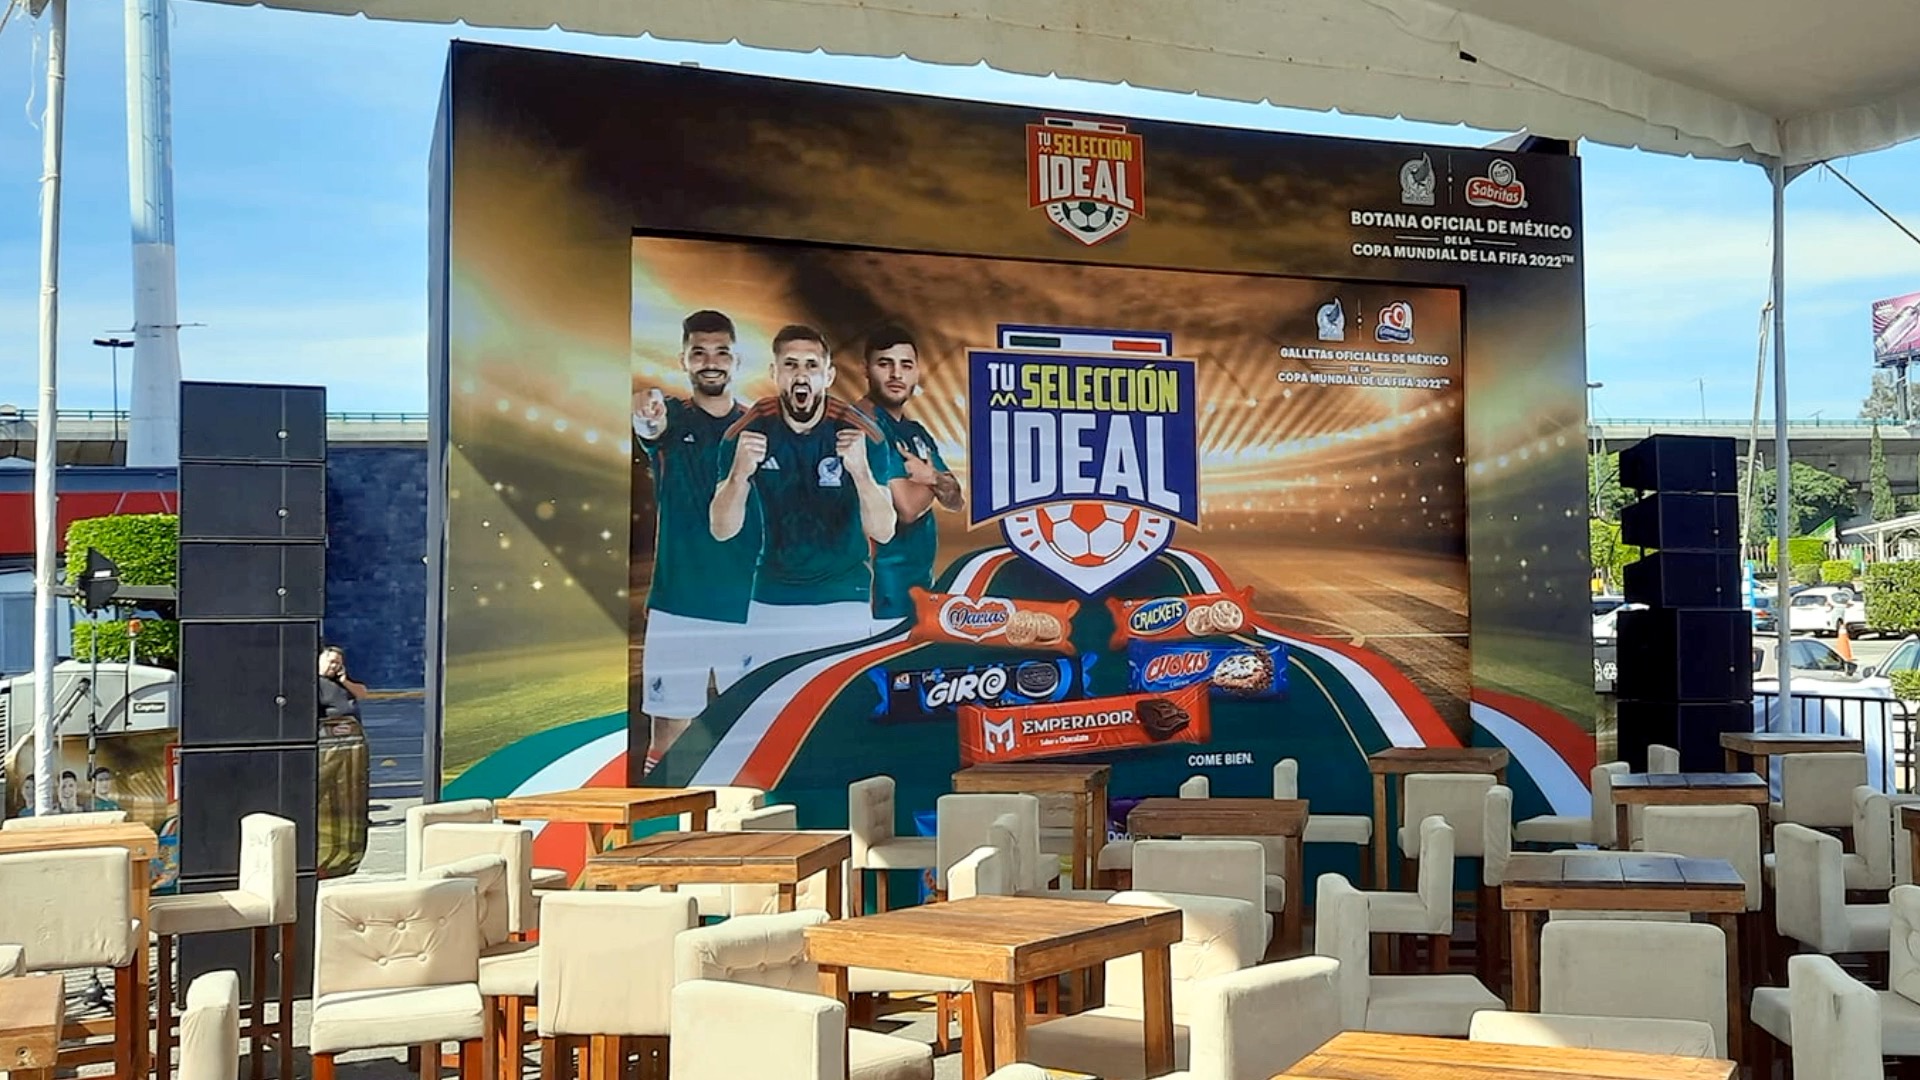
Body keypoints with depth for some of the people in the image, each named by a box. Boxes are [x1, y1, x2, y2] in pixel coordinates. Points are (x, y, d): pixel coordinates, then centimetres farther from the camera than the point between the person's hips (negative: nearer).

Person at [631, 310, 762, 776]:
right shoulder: (670, 420, 2)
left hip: (749, 607, 2)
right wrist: (645, 414, -48)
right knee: (668, 733, 2)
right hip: (677, 606, -2)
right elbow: (648, 426, -24)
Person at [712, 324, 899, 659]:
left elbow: (883, 532, -14)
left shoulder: (861, 434, -10)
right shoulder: (748, 431, -5)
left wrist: (861, 472, -31)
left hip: (844, 602, -1)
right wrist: (740, 474, -27)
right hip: (771, 603, 2)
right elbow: (723, 530, -8)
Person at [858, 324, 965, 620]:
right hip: (881, 575, -9)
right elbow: (906, 507, -21)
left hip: (921, 574, 9)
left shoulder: (917, 433, 15)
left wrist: (931, 477, -11)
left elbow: (955, 499, 11)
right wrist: (932, 481, 0)